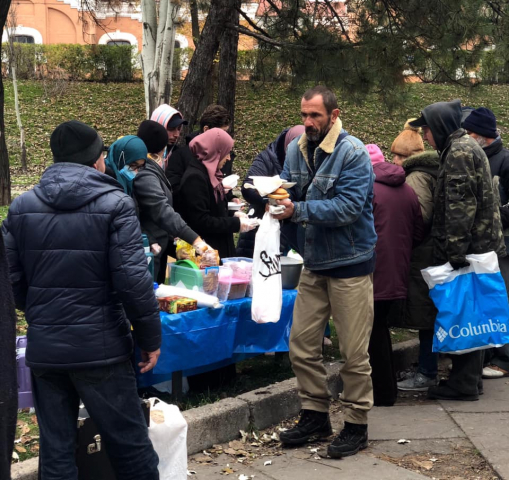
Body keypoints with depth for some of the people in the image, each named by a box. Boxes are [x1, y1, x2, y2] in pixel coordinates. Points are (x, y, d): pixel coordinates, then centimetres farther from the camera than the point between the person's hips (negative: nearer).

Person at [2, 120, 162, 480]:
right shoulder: (115, 204, -9)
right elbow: (133, 280, -15)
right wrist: (151, 337, -5)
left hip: (43, 348, 4)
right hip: (100, 346, -4)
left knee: (55, 450, 12)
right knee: (128, 443, 8)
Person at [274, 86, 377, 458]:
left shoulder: (353, 154, -16)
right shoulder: (297, 149, 4)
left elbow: (348, 207, -25)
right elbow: (287, 191, 9)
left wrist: (298, 210, -29)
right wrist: (278, 201, -14)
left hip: (350, 264, -6)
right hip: (313, 263, 7)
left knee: (354, 353, 2)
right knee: (302, 345, 11)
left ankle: (357, 424, 17)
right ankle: (315, 415, 27)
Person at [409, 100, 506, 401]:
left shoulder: (459, 152, -15)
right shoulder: (465, 147, 18)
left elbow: (461, 206, -22)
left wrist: (455, 252, -22)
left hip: (470, 248, -10)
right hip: (481, 245, 10)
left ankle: (464, 384, 1)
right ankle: (470, 377, 23)